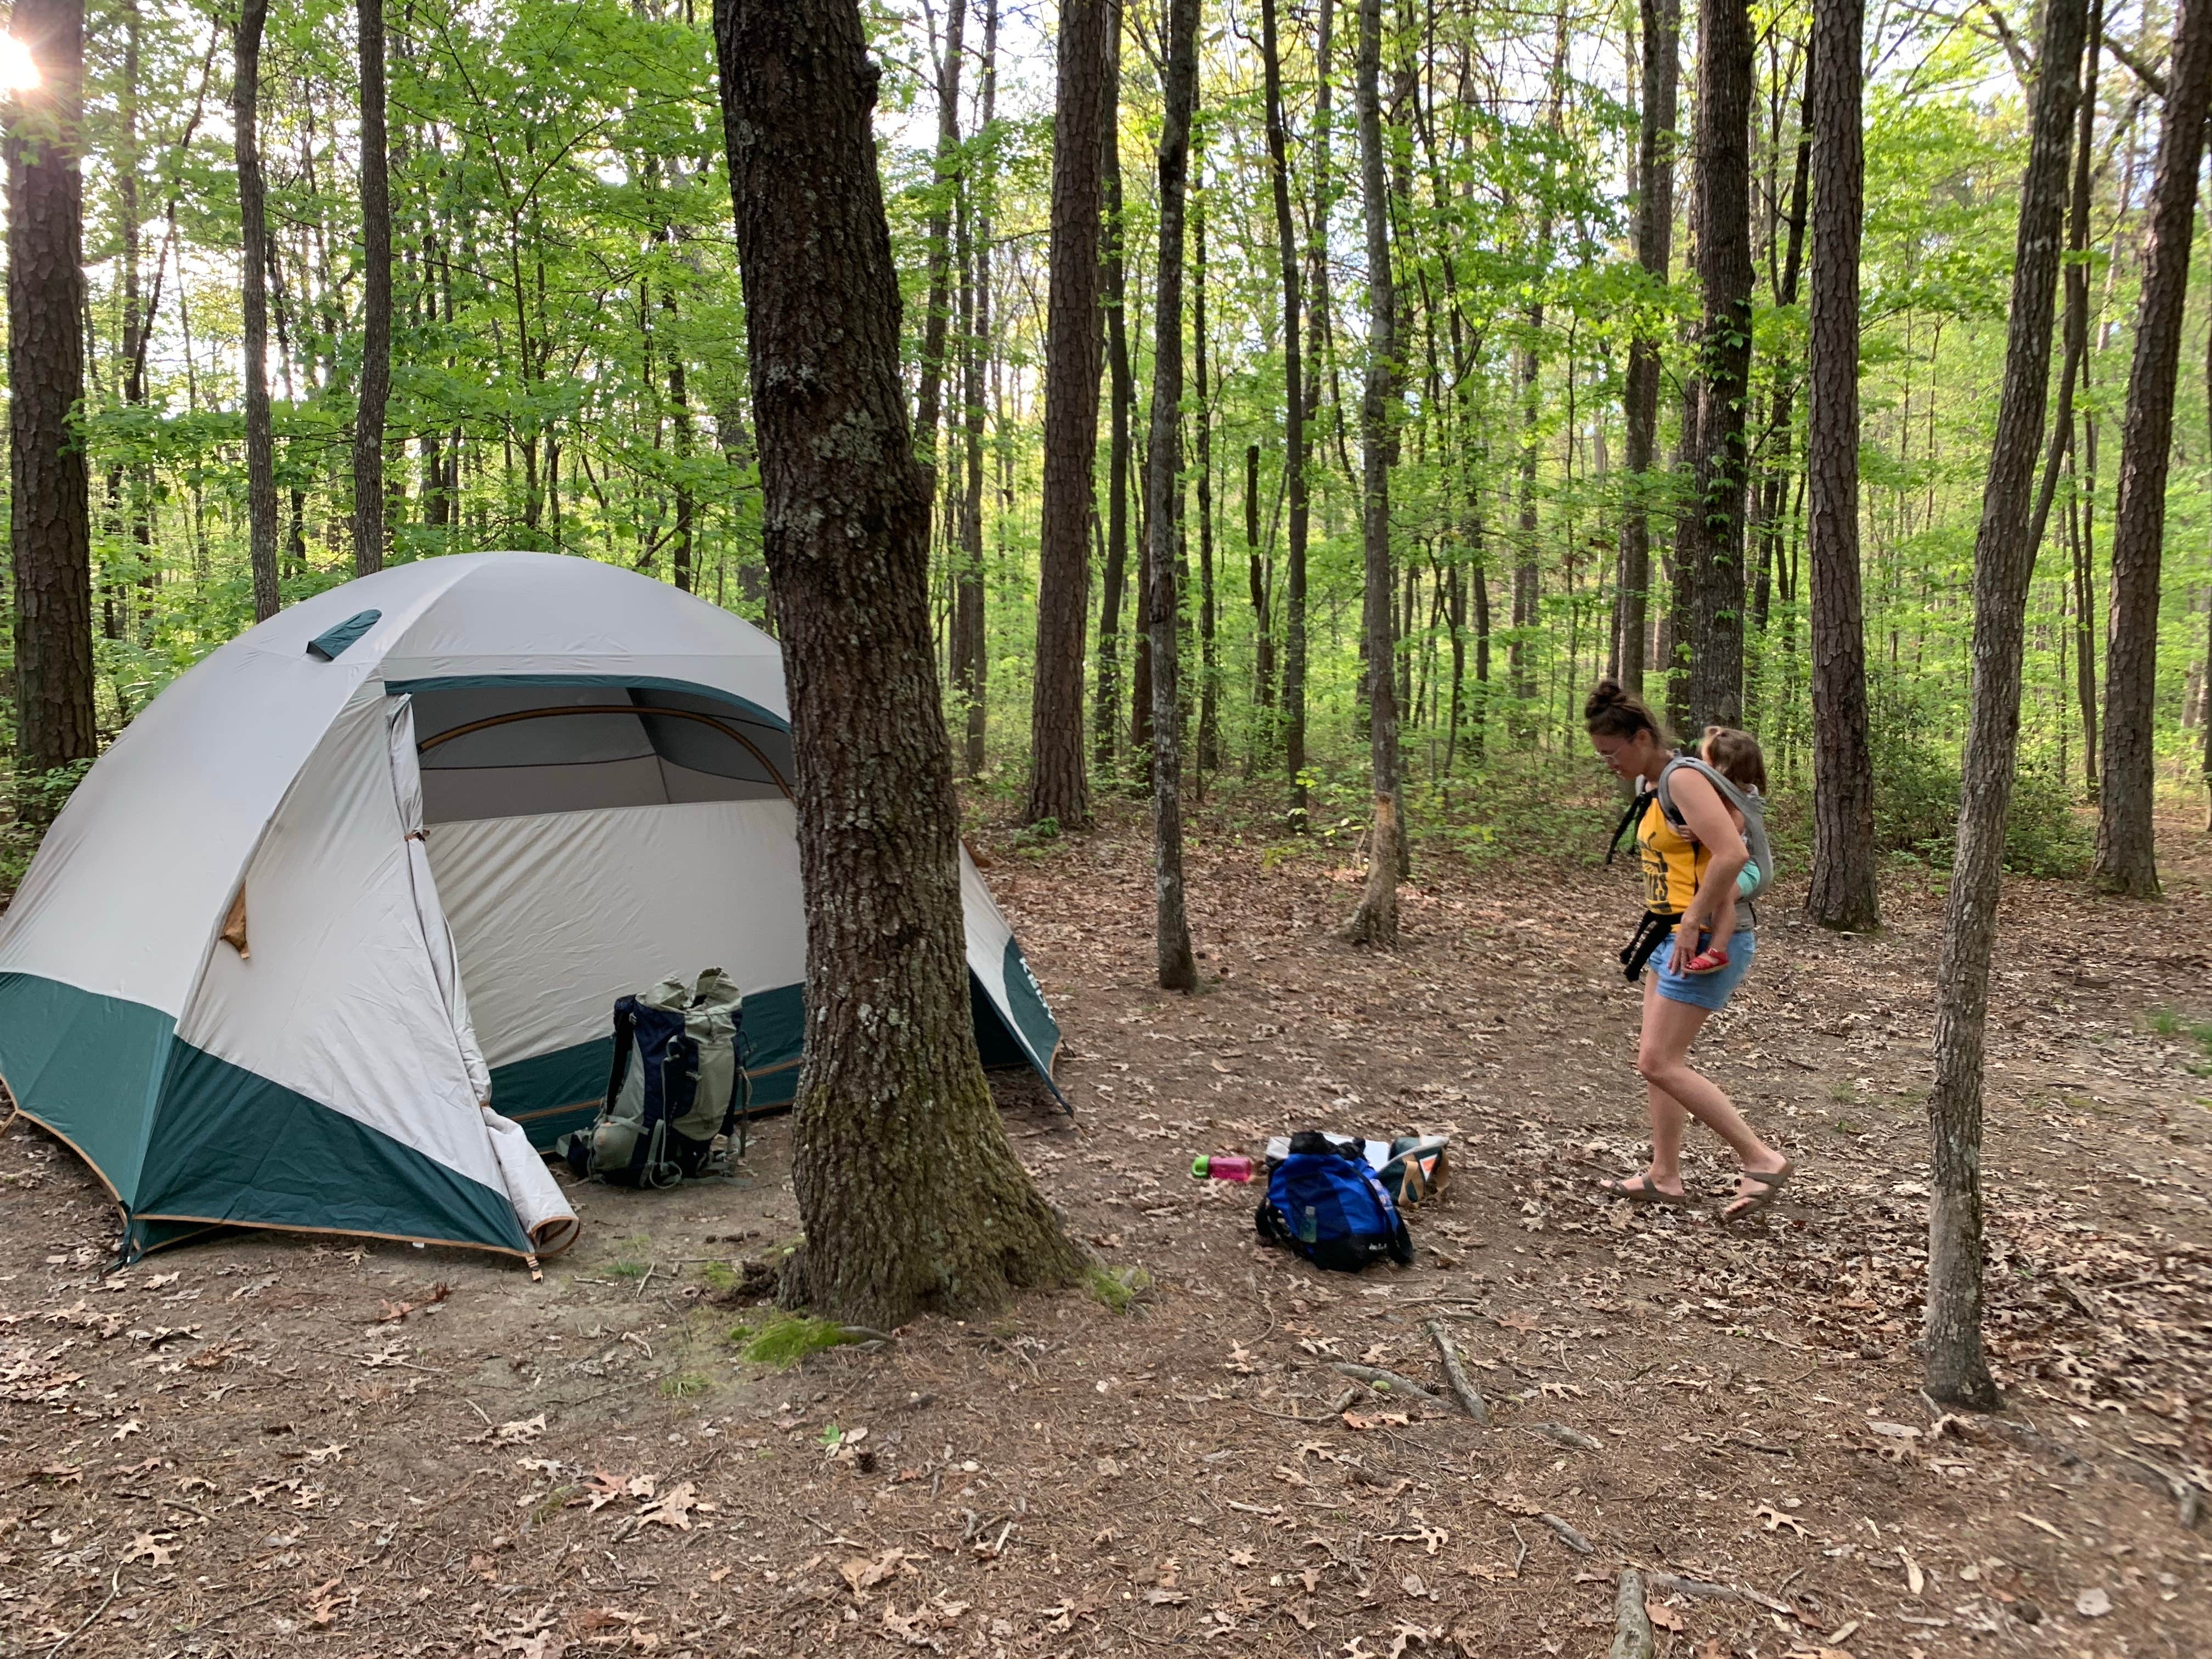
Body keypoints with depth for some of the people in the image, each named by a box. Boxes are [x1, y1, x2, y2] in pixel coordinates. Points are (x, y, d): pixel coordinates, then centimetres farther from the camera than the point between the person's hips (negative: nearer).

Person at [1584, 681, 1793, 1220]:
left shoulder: (1683, 779, -16)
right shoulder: (1653, 786, 13)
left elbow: (1733, 854, -27)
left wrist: (1692, 923, -22)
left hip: (1703, 941, -10)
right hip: (1673, 936, 10)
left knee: (1660, 1063, -9)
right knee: (1659, 1059, 13)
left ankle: (1761, 1161, -3)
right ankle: (1664, 1177, 22)